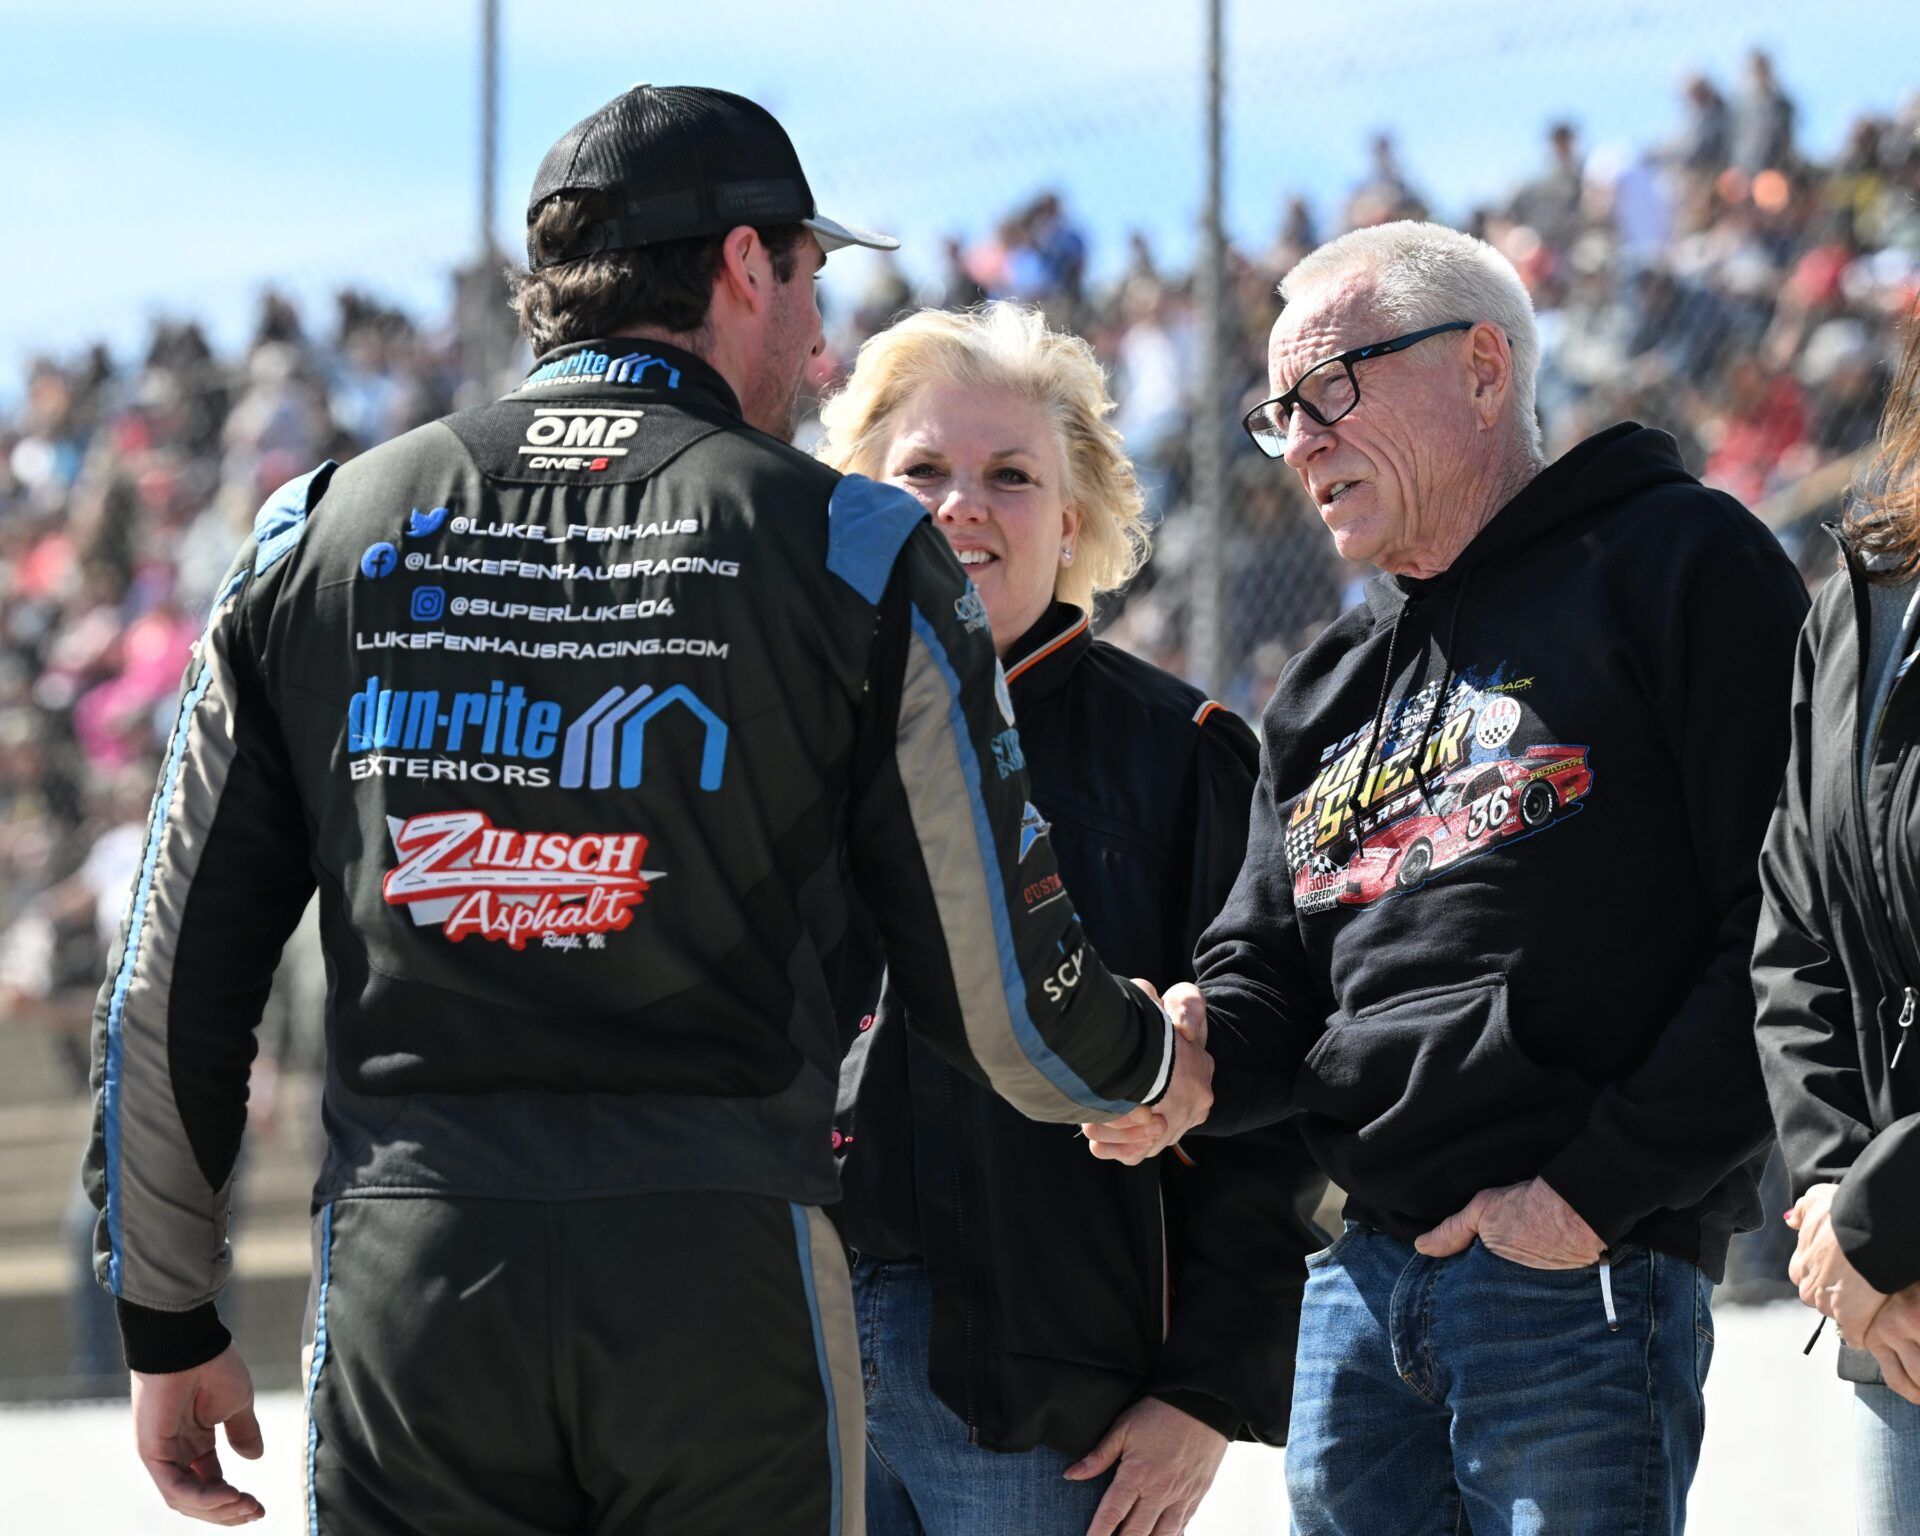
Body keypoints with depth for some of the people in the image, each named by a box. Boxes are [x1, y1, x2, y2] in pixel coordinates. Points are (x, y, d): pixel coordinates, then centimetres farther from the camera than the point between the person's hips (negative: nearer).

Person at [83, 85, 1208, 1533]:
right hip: (728, 1288, -2)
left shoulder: (323, 532, 10)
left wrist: (168, 1321, 19)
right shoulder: (855, 549, 2)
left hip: (406, 1275, 2)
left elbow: (175, 975, 10)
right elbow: (1000, 995, 2)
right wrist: (1155, 1067, 25)